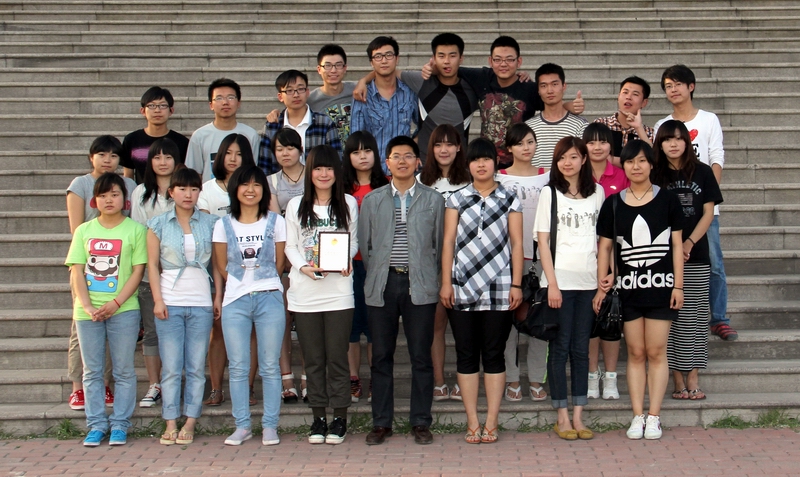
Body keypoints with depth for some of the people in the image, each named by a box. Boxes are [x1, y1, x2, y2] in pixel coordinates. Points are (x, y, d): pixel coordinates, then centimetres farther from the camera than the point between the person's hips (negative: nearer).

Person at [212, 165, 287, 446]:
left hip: (269, 298, -1)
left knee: (270, 367, 1)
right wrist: (242, 284, 8)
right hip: (235, 300, 1)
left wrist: (263, 282, 6)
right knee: (238, 368, 2)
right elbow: (221, 267, 9)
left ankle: (270, 426, 8)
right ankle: (242, 426, 11)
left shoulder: (275, 222, 4)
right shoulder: (223, 225, 6)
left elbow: (279, 263, 8)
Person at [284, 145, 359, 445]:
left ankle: (339, 418, 8)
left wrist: (345, 260, -12)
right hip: (304, 292, 1)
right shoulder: (296, 206, 9)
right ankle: (318, 417, 14)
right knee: (313, 359, 6)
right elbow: (290, 246, 7)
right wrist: (303, 267, -12)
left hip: (338, 291, -1)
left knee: (337, 357, 0)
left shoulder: (348, 204, 8)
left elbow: (354, 241, 9)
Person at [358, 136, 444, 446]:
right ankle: (381, 423, 13)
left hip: (420, 286, -1)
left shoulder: (433, 200, 7)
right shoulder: (372, 201, 11)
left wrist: (428, 277, 3)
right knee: (381, 356, 5)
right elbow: (364, 244, 10)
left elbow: (439, 243, 7)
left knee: (421, 356, 1)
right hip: (382, 286, 1)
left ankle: (420, 423, 10)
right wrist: (376, 276, 6)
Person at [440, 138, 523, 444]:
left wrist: (517, 284, -2)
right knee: (466, 355, 2)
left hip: (498, 290, -1)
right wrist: (445, 282, -1)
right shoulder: (457, 199, 9)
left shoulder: (510, 200, 7)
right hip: (462, 288, 1)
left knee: (494, 355, 2)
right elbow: (448, 241, 6)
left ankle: (491, 423, 7)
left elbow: (517, 244, 5)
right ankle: (472, 423, 8)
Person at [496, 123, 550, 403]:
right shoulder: (500, 179, 5)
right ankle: (512, 379, 8)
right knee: (510, 316, 0)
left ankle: (536, 380, 11)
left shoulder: (548, 178, 10)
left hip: (540, 254, 2)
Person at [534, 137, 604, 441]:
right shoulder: (550, 193, 0)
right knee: (560, 348, 0)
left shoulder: (597, 193, 10)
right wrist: (552, 283, -10)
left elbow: (602, 239, 13)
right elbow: (542, 241, -3)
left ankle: (578, 417, 11)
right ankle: (562, 418, 6)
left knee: (581, 349, 6)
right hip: (560, 281, -3)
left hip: (588, 281, 3)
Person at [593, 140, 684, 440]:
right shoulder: (613, 204, 5)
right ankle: (637, 416, 10)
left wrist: (678, 285, -3)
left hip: (660, 285, -2)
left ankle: (654, 417, 6)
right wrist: (601, 285, 1)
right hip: (628, 287, 2)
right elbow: (605, 246, 7)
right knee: (635, 353, 6)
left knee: (656, 352, 1)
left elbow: (677, 244, 2)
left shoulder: (667, 200, 2)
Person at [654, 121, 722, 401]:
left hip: (696, 256, 0)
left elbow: (708, 213, 4)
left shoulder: (702, 172, 5)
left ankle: (693, 379, 3)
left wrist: (689, 243, -9)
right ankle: (677, 380, 4)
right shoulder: (655, 175, 4)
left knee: (694, 315, 0)